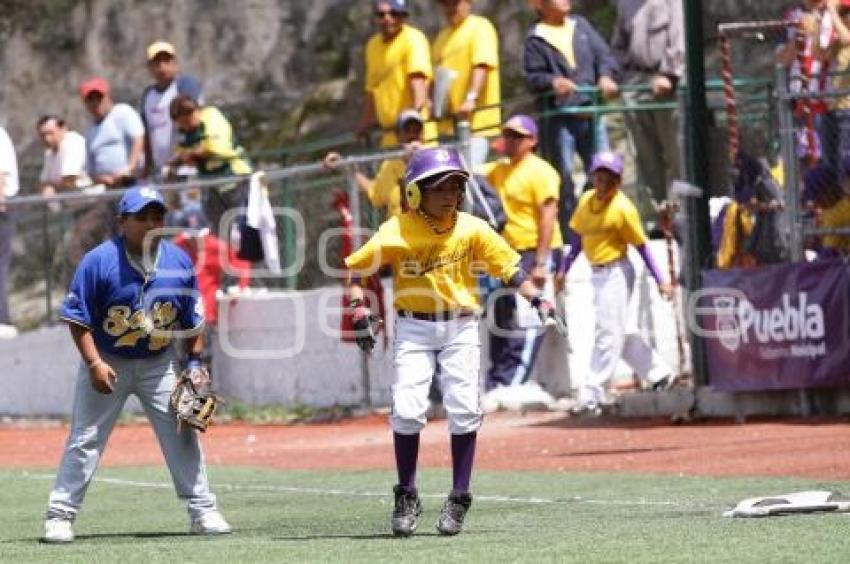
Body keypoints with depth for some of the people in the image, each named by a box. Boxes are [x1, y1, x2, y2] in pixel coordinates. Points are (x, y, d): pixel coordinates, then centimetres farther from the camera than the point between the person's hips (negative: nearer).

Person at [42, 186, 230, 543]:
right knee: (85, 440, -4)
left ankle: (203, 512, 10)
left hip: (160, 363, 3)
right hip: (107, 362, -3)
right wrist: (94, 363, -22)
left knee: (182, 434, 1)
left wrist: (194, 363, 1)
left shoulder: (179, 262, -5)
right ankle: (60, 516, 1)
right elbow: (78, 319, -15)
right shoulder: (98, 262, -17)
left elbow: (193, 319, 6)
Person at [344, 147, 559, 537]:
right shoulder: (396, 233, -10)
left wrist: (537, 300, -15)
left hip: (460, 328, 1)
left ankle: (459, 498, 6)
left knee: (464, 410, -7)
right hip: (414, 329, -1)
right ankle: (406, 499, 7)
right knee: (407, 410, -10)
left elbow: (508, 267, -2)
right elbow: (357, 267, -1)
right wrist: (359, 309, -13)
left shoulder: (472, 230, -6)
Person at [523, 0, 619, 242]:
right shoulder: (536, 39, -1)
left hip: (590, 111, 4)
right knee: (563, 177, 1)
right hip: (557, 118, -4)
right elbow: (532, 77, -7)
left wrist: (606, 76, -12)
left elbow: (604, 55, 7)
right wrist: (553, 82, -26)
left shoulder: (580, 25, 11)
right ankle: (569, 235, 7)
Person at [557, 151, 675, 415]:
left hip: (616, 272, -8)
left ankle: (591, 394, -8)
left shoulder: (623, 208, -13)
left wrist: (660, 280, -9)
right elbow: (578, 237, 16)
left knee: (608, 332, -7)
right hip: (598, 273, 8)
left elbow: (641, 245, -10)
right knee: (622, 331, 14)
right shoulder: (586, 201, 6)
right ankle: (660, 374, 28)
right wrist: (563, 269, 13)